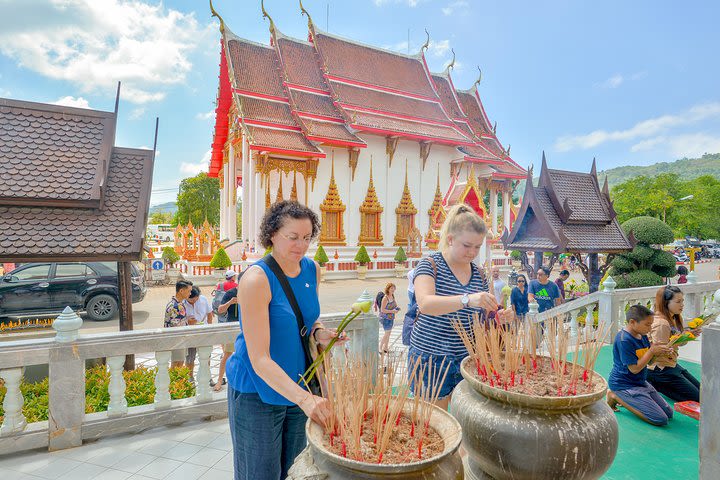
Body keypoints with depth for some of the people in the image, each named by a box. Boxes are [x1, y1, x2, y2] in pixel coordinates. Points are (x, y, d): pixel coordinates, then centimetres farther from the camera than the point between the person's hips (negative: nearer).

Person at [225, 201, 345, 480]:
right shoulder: (256, 279, -23)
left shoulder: (312, 270, -3)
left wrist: (319, 333, -9)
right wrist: (303, 398, -35)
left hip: (299, 387, 6)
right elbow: (259, 359, -25)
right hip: (258, 394, -6)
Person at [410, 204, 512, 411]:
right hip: (431, 359, -5)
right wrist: (467, 299, -42)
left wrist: (498, 317, -8)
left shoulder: (478, 274, 7)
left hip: (467, 358, 5)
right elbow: (425, 304, -30)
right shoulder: (430, 265, -11)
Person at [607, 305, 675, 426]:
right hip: (624, 385, -10)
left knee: (669, 414, 9)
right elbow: (635, 368, -22)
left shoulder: (642, 335, 5)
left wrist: (659, 351, -6)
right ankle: (616, 396, -4)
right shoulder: (624, 340, -24)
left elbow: (649, 361, 14)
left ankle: (624, 398, 12)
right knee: (661, 419, -13)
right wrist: (652, 351, -17)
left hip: (640, 382, 10)